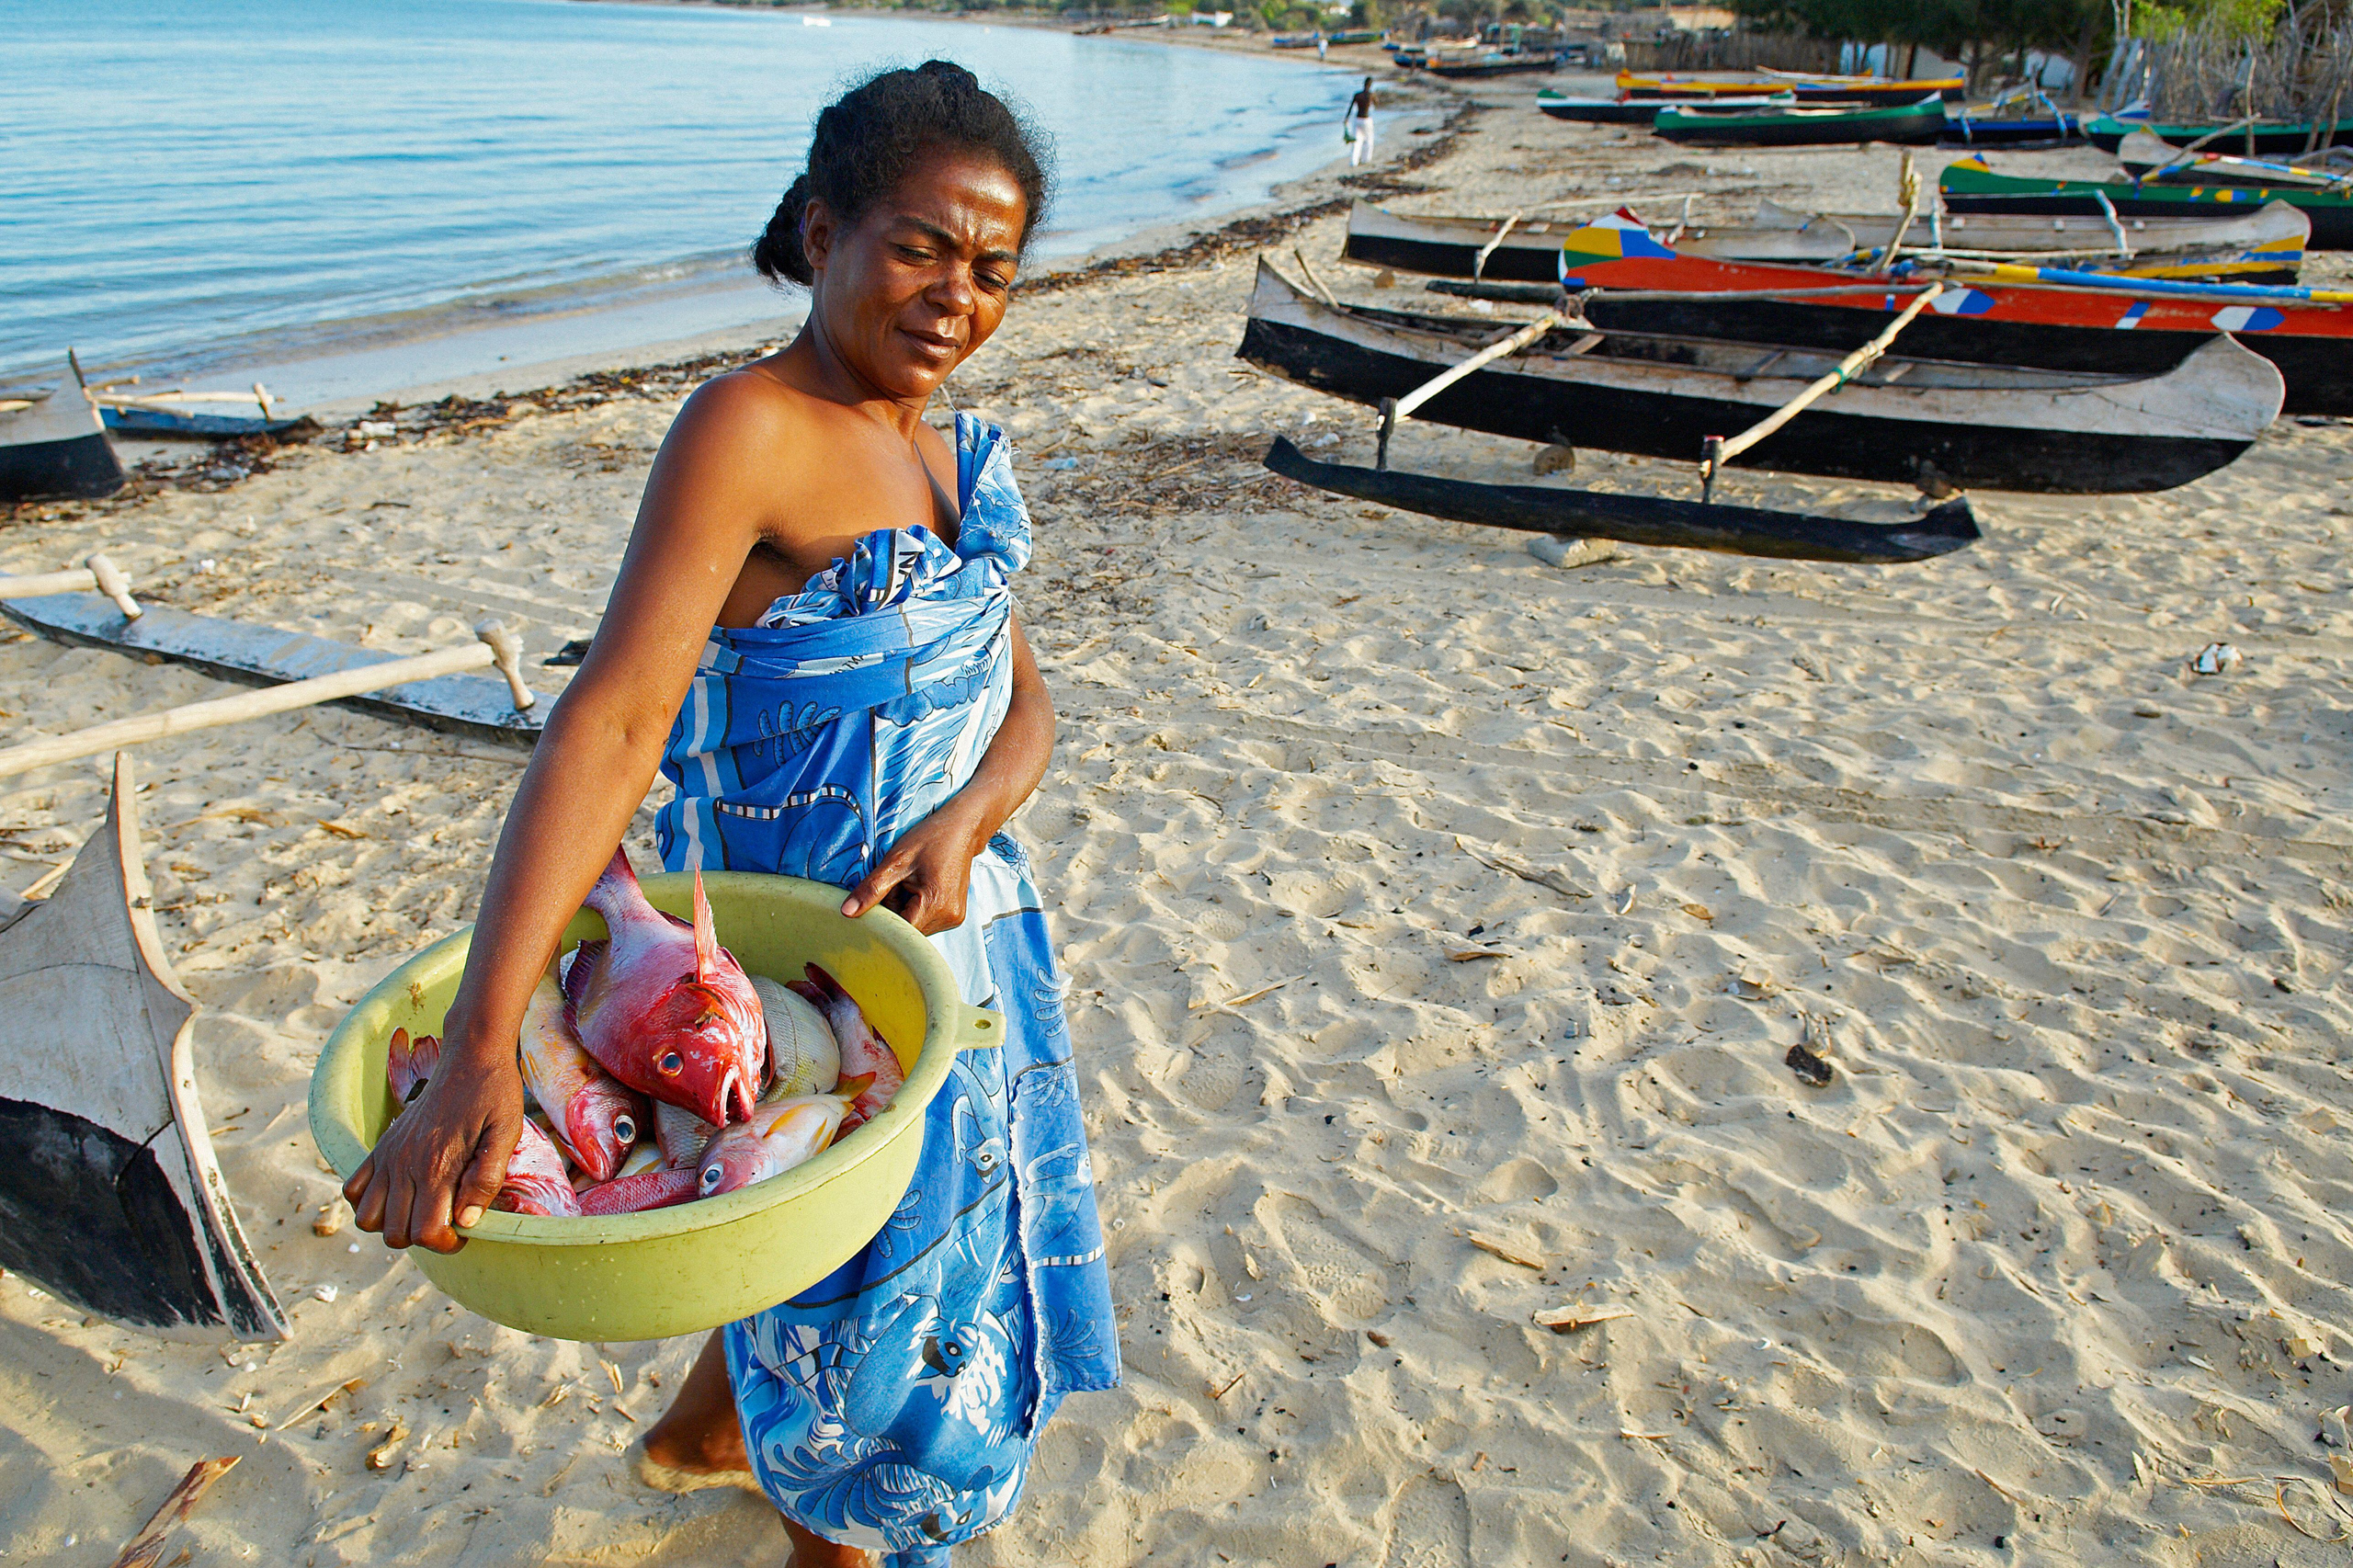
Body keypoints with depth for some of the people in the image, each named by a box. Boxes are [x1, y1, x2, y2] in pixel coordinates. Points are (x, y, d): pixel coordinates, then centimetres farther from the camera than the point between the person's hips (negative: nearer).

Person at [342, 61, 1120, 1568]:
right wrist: (481, 1049, -40)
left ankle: (708, 1430, 58)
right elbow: (613, 718, -32)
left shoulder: (944, 452, 4)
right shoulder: (750, 429, -21)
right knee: (875, 1288, 14)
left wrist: (968, 818, -19)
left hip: (952, 922, 8)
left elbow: (1024, 699, 4)